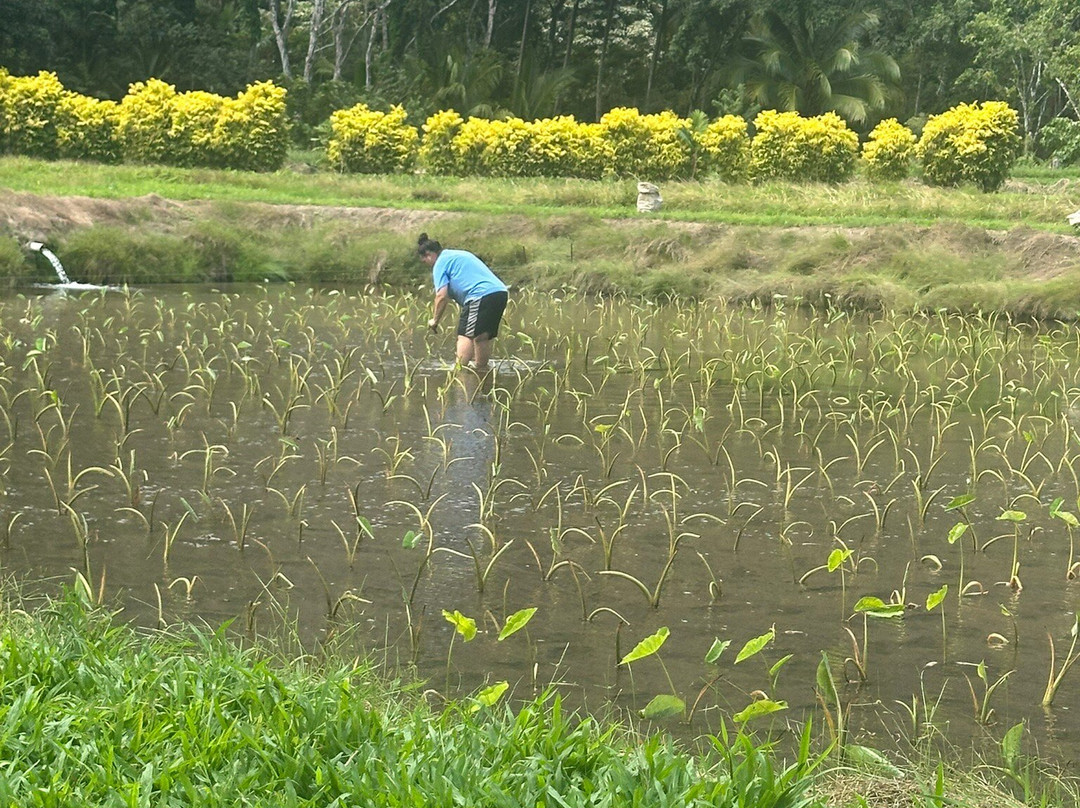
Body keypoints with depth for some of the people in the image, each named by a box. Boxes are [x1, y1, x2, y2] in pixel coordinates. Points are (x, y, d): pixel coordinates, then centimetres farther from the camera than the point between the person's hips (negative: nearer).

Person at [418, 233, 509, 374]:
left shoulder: (441, 263, 3)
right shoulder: (461, 254, 30)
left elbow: (442, 295, -5)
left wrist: (435, 320, 5)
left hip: (481, 295, -9)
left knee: (465, 335, -9)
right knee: (483, 336, 15)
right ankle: (481, 368, 19)